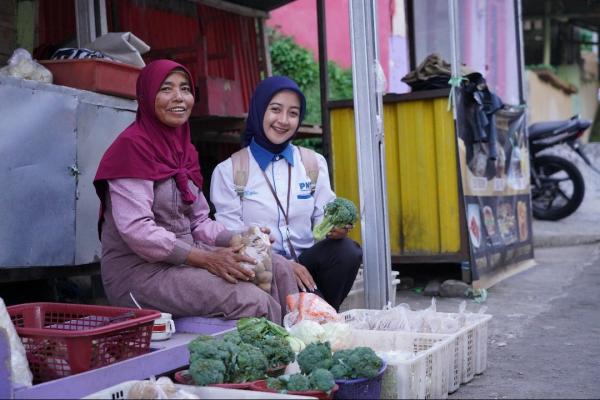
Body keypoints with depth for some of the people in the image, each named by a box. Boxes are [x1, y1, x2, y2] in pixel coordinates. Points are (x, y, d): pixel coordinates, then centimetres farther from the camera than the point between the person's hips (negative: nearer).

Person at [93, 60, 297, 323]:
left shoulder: (184, 148, 14)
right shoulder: (132, 145, -12)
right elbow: (136, 229, -20)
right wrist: (206, 258, -23)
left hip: (183, 259, 8)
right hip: (139, 271, -8)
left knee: (278, 268, -6)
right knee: (254, 302, -23)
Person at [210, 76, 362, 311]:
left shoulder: (314, 163, 14)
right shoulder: (228, 171, 2)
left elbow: (323, 218, 9)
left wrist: (336, 228, -16)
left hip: (306, 261, 5)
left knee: (347, 250, -27)